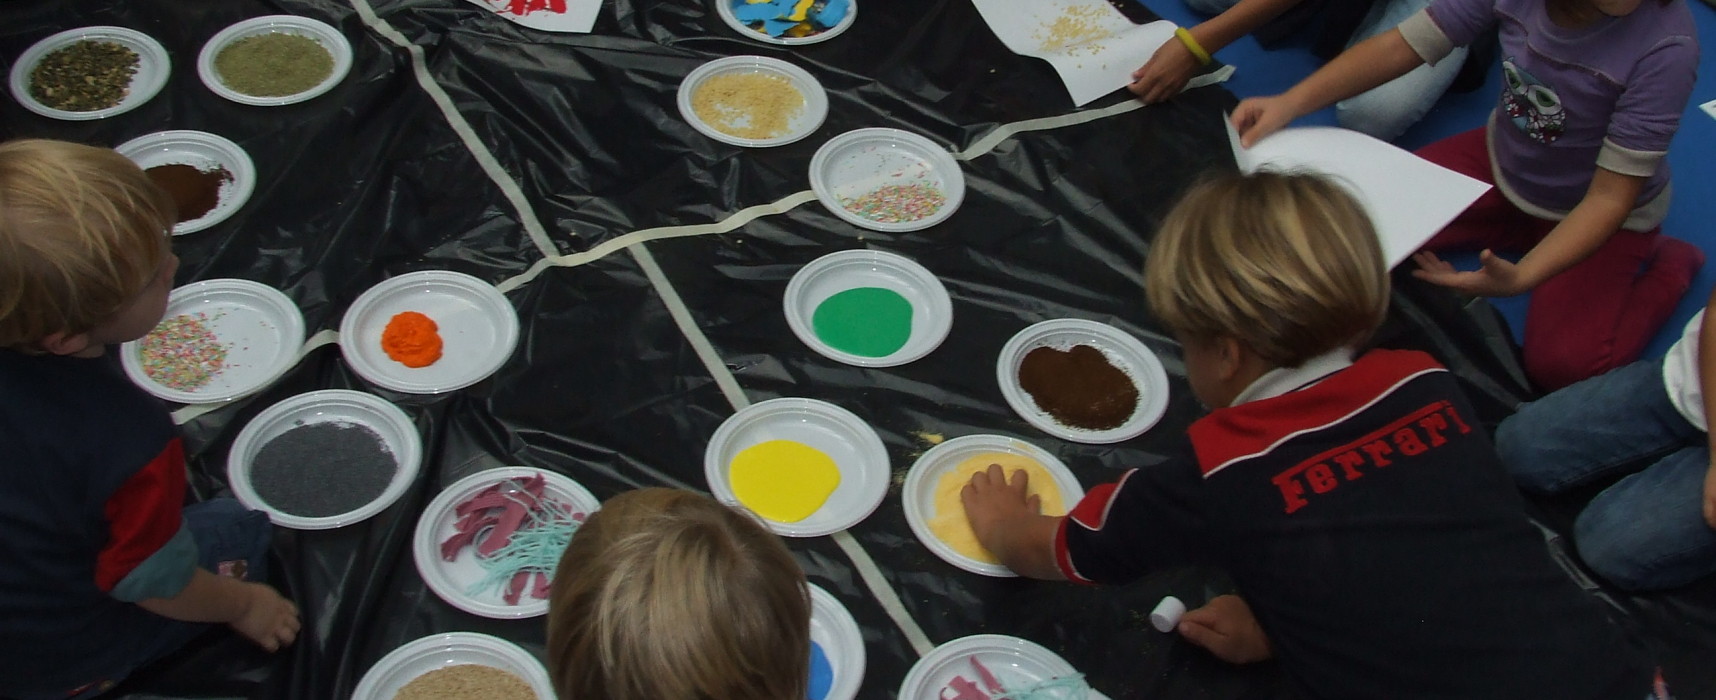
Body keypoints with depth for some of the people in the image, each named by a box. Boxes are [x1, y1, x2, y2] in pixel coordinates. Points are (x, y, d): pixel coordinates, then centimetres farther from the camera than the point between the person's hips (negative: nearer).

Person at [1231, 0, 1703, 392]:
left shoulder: (1665, 49, -35)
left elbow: (1610, 197, -30)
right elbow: (1401, 46, -19)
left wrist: (1521, 278, -45)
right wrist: (1291, 103, -34)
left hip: (1594, 211, -4)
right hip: (1503, 158, 5)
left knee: (1561, 366, -18)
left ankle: (1669, 264, 10)